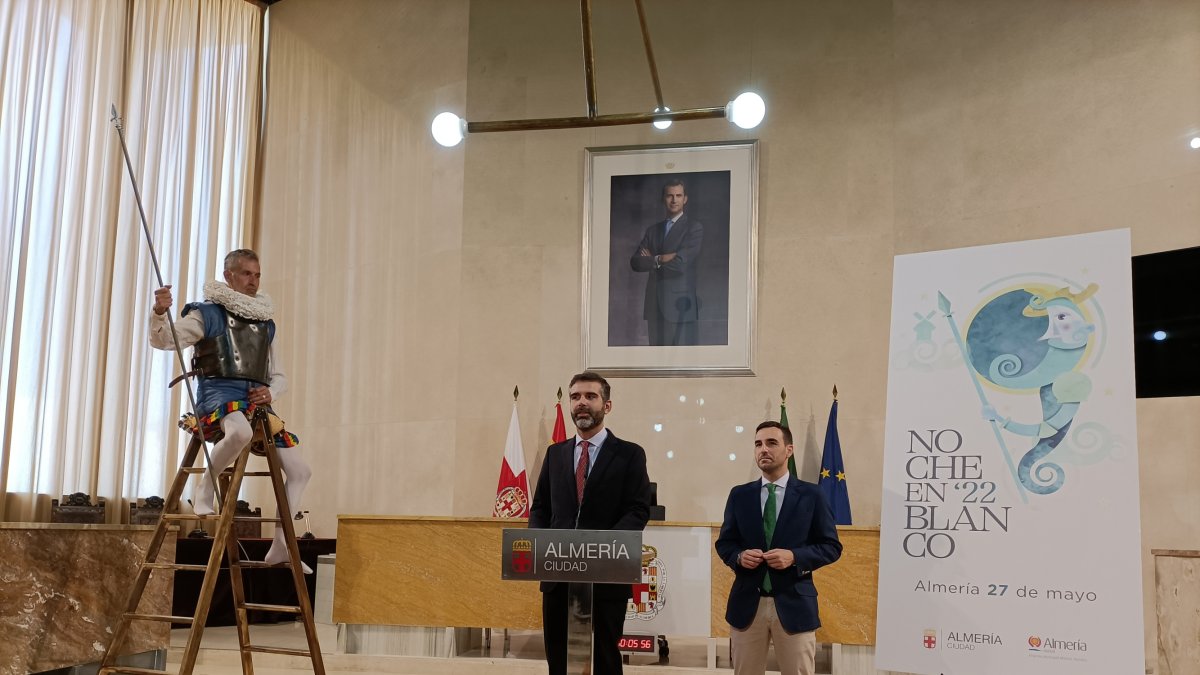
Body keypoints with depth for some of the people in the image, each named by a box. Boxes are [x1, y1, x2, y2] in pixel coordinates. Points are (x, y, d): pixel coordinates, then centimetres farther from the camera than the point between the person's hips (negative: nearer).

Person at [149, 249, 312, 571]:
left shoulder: (265, 323, 22)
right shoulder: (208, 314, 6)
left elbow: (279, 376, 27)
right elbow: (163, 340, -7)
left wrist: (271, 391, 3)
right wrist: (159, 313, -27)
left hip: (257, 401, 6)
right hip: (220, 392, -6)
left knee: (300, 470, 1)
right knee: (240, 431, -42)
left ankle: (280, 545, 11)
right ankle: (204, 492, -17)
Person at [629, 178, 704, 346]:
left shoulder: (694, 228, 1)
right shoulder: (652, 230, 18)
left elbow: (681, 263, -12)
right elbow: (635, 262, 7)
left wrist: (651, 260, 1)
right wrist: (659, 260, -10)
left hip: (680, 305, -5)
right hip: (655, 306, 5)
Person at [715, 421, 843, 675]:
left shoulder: (811, 495, 1)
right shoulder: (739, 495, 7)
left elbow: (832, 547, 1)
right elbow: (724, 543, 12)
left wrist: (794, 557, -15)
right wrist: (739, 556, -10)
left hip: (794, 604, -2)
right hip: (747, 603, 2)